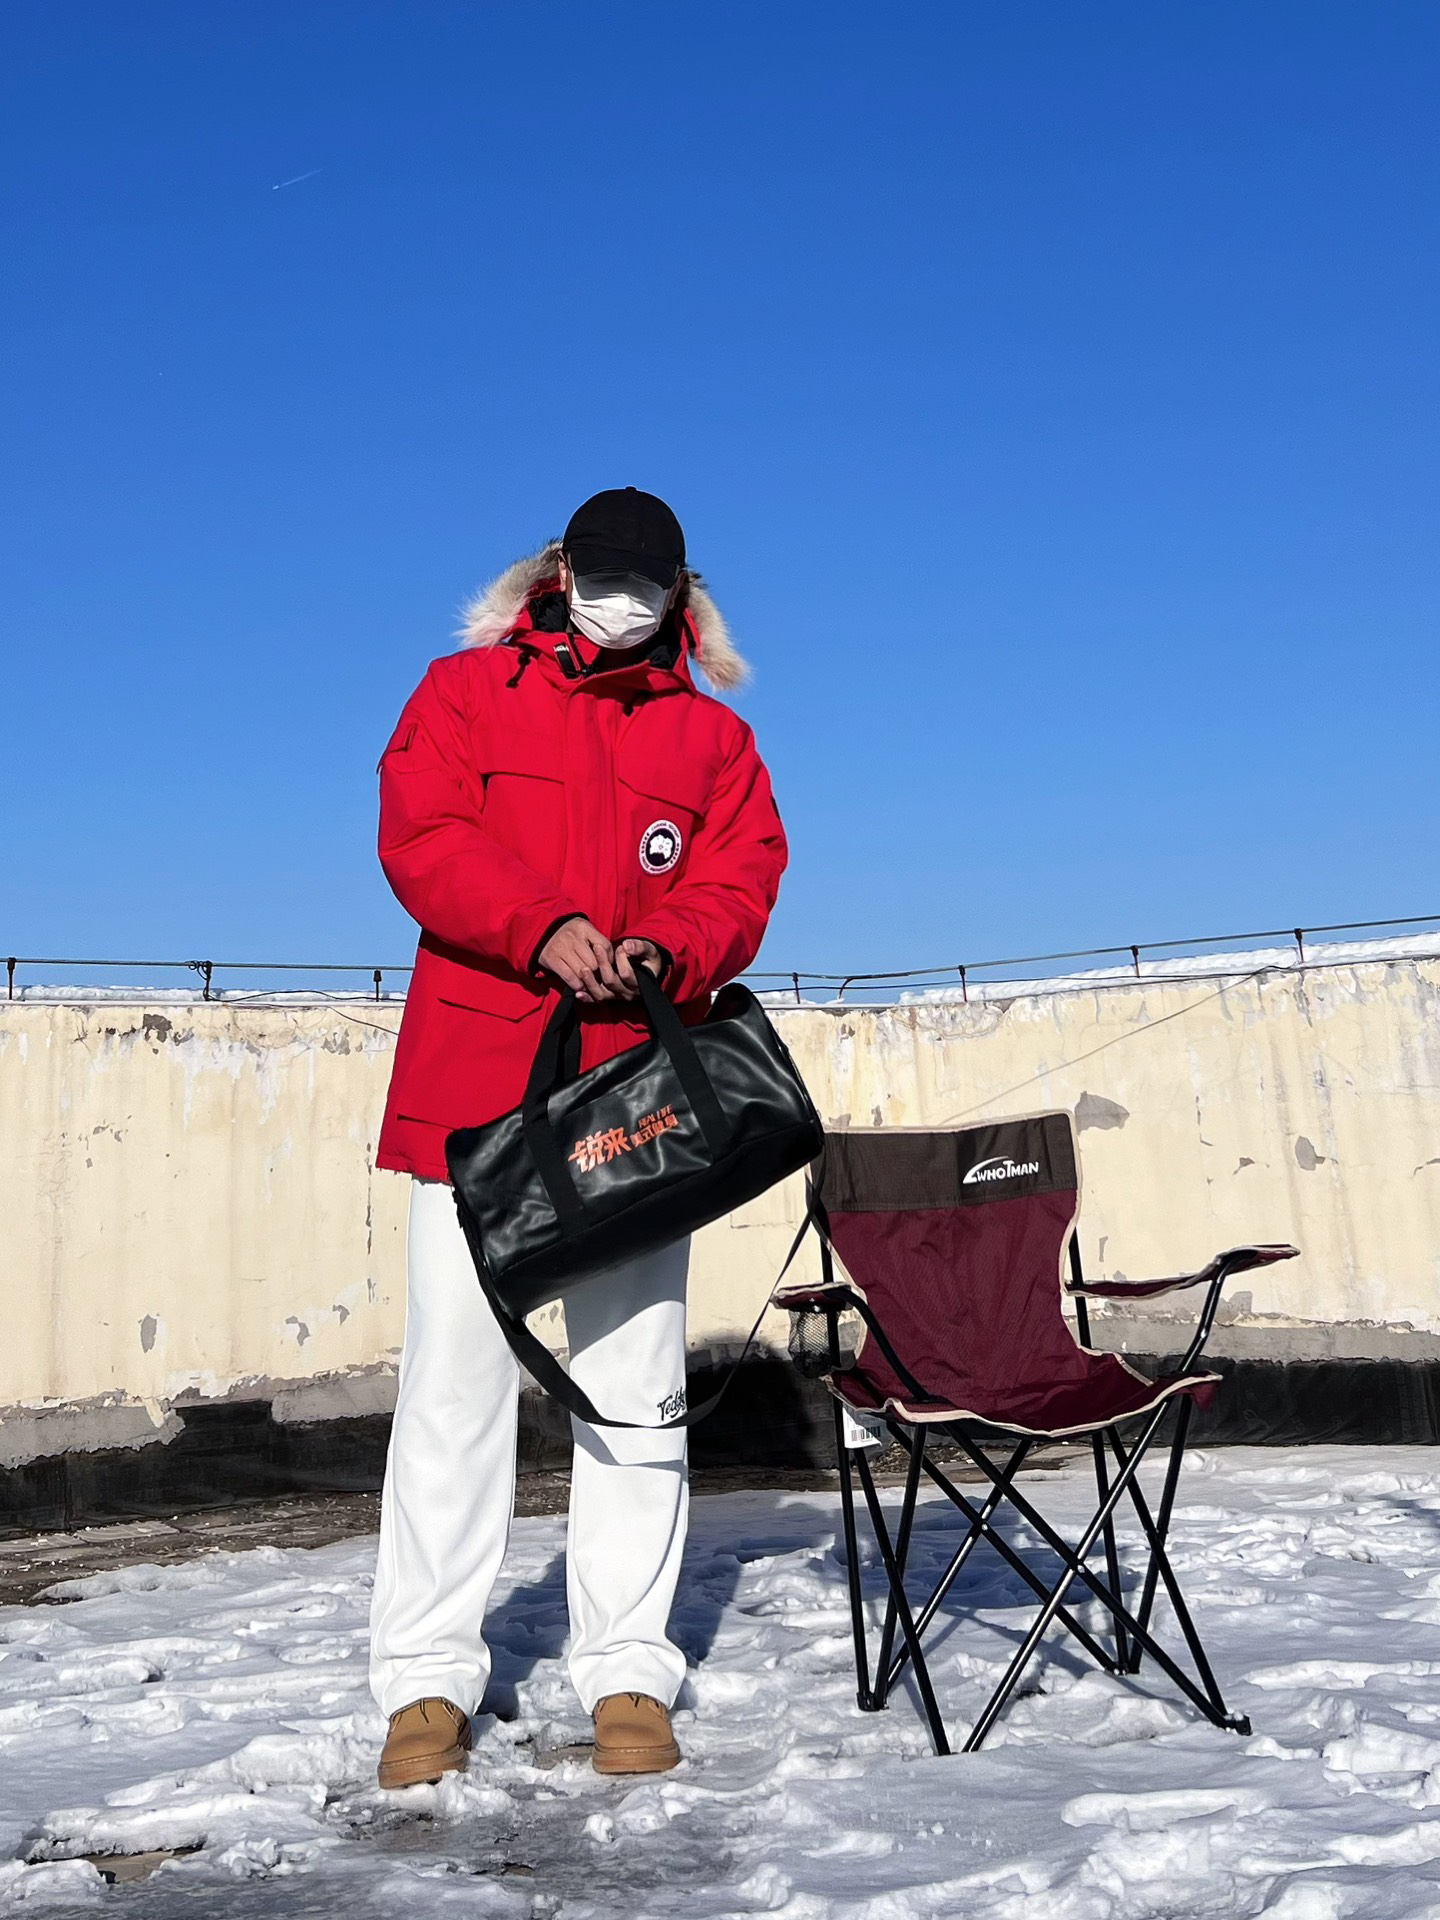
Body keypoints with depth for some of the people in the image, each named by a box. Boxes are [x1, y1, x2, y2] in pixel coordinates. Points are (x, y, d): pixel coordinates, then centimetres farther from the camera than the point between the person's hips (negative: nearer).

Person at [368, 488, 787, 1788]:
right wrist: (547, 927, -17)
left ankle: (629, 1672, 16)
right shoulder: (467, 691, 12)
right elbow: (421, 837, -2)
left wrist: (663, 952, -14)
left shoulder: (715, 738, 17)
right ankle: (428, 1677, 11)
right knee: (455, 1372, -1)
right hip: (475, 1084, -1)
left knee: (637, 1382, 5)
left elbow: (741, 887, 7)